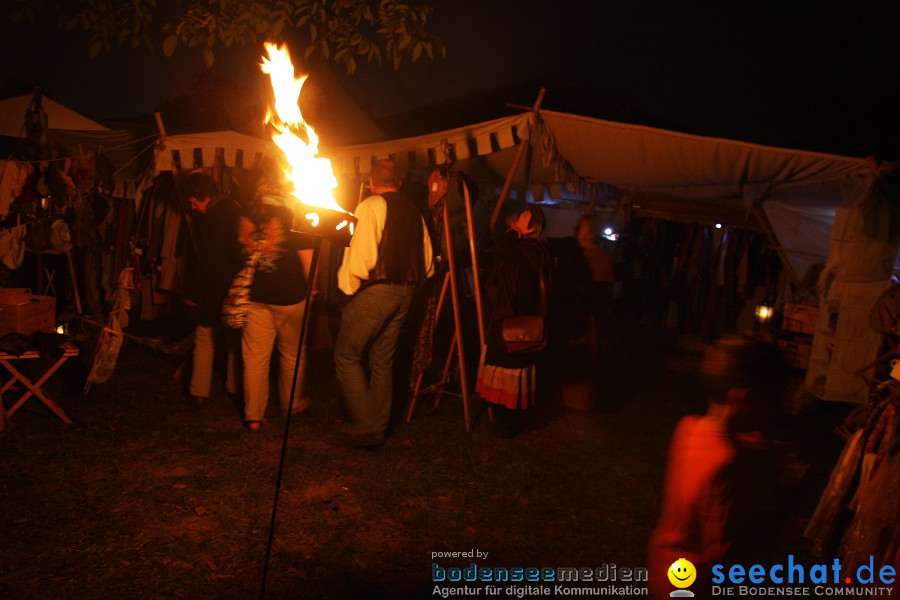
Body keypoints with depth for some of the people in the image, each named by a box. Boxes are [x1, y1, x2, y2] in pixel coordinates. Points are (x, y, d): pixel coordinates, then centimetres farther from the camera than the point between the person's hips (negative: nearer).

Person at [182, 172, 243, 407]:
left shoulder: (211, 218, -19)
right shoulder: (236, 210, 5)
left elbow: (207, 262, -20)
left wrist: (192, 293, -11)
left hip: (213, 291, -7)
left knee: (204, 340, 7)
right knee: (235, 340, 16)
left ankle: (199, 393, 14)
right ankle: (235, 388, 26)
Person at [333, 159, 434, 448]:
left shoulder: (371, 206, -7)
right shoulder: (414, 212, 12)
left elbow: (361, 256, -17)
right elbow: (428, 264, 14)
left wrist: (347, 284, -2)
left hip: (375, 290, -7)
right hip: (405, 293, 7)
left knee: (347, 356, 3)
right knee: (382, 360, 16)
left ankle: (364, 427, 0)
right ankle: (379, 425, 23)